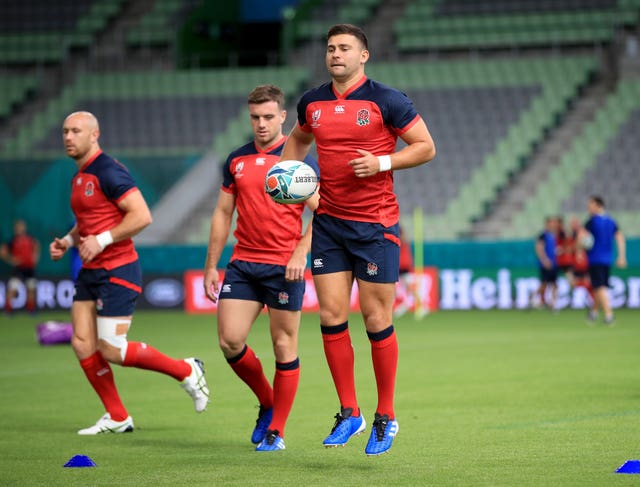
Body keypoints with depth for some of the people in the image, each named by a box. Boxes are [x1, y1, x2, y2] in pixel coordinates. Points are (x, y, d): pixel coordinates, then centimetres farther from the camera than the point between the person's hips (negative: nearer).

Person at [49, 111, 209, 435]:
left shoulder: (108, 171, -15)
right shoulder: (79, 177, 14)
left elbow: (142, 215, -22)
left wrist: (101, 240, -21)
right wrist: (67, 241, 12)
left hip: (117, 271, -9)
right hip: (91, 272, 9)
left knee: (112, 350, -10)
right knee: (82, 345, 3)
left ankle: (186, 372, 8)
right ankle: (116, 418, 14)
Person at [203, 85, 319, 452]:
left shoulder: (298, 160, -3)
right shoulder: (236, 161, 11)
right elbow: (223, 214, 16)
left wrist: (301, 251, -19)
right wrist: (211, 265, 12)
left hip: (284, 266, -4)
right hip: (242, 265, 4)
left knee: (284, 348, 0)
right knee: (230, 340, -4)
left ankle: (276, 431, 10)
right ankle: (267, 403, 20)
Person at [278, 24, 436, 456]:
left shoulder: (386, 101, -8)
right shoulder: (312, 103, 8)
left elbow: (426, 147, -5)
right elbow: (298, 139, 28)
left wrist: (382, 163, -17)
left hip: (376, 225, -5)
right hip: (328, 222, 5)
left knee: (376, 320, -1)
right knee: (331, 316, 0)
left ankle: (386, 416, 12)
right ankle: (349, 413, 12)